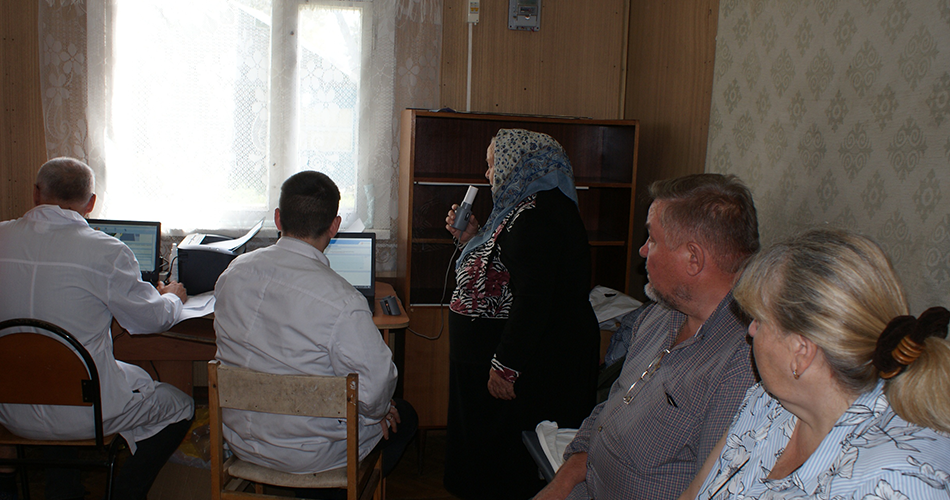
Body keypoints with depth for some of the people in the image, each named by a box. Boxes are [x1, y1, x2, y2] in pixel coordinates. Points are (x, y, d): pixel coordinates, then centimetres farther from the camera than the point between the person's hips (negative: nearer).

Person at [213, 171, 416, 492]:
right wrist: (378, 411, 1)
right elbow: (375, 389, -23)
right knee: (403, 416, 20)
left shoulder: (234, 272, -8)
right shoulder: (342, 302, -29)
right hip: (307, 455, -6)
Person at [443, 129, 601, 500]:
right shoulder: (525, 209, 13)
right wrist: (470, 239, 12)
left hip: (530, 366, -11)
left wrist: (505, 367, -26)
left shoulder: (537, 216, -22)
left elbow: (533, 300, -28)